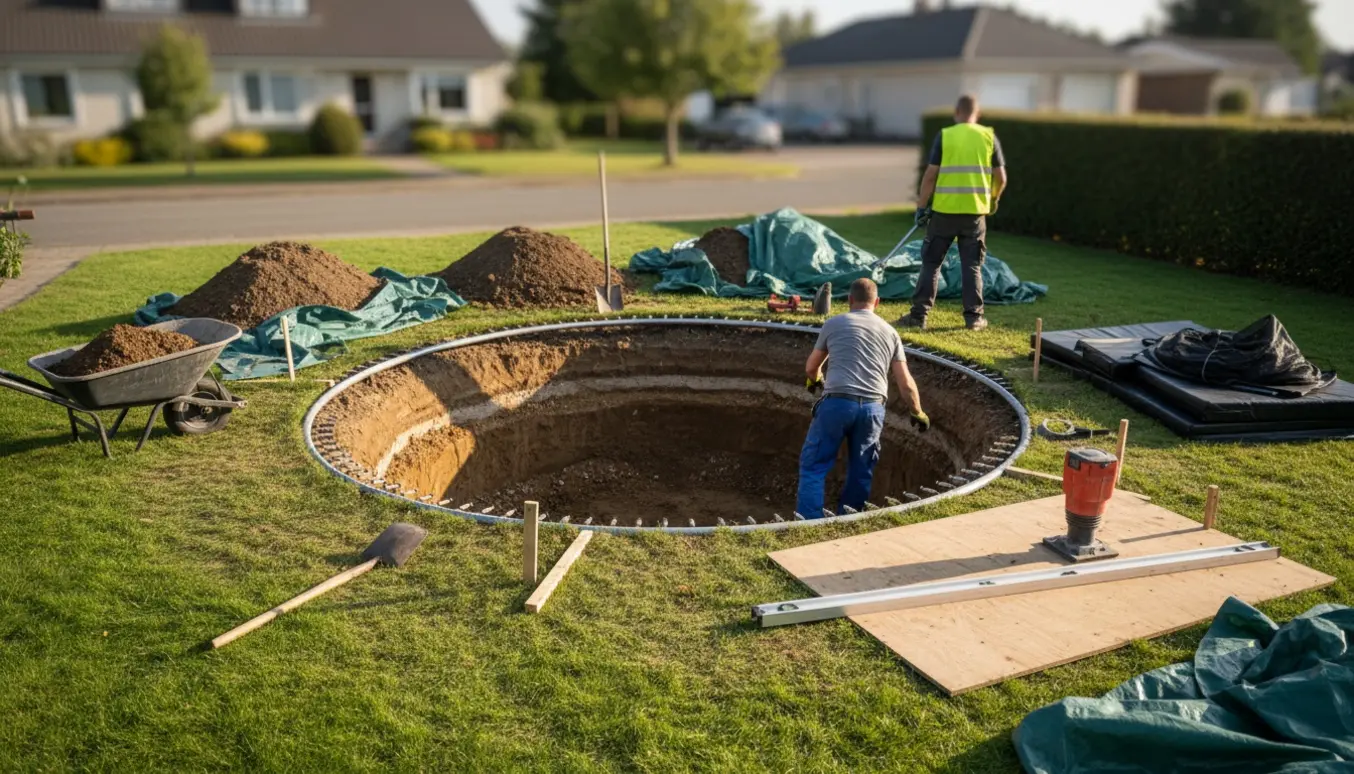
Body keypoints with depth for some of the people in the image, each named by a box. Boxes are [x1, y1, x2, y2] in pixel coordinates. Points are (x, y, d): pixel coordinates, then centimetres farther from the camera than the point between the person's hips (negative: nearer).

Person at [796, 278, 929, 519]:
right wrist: (918, 413, 30)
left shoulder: (834, 324, 12)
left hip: (837, 403, -2)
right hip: (873, 408, 3)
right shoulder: (890, 332, 17)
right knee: (861, 472, 15)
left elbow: (811, 367, 24)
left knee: (813, 465, 5)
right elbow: (906, 384, 14)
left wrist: (815, 380, 47)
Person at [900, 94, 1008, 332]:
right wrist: (993, 199, 24)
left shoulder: (944, 136, -3)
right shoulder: (989, 136, 4)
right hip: (975, 211, 2)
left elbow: (930, 175, -7)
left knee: (931, 263, 6)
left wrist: (921, 206, 1)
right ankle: (973, 317, 13)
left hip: (944, 210, -2)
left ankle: (918, 315, 5)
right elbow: (1000, 177, 5)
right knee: (972, 265, 11)